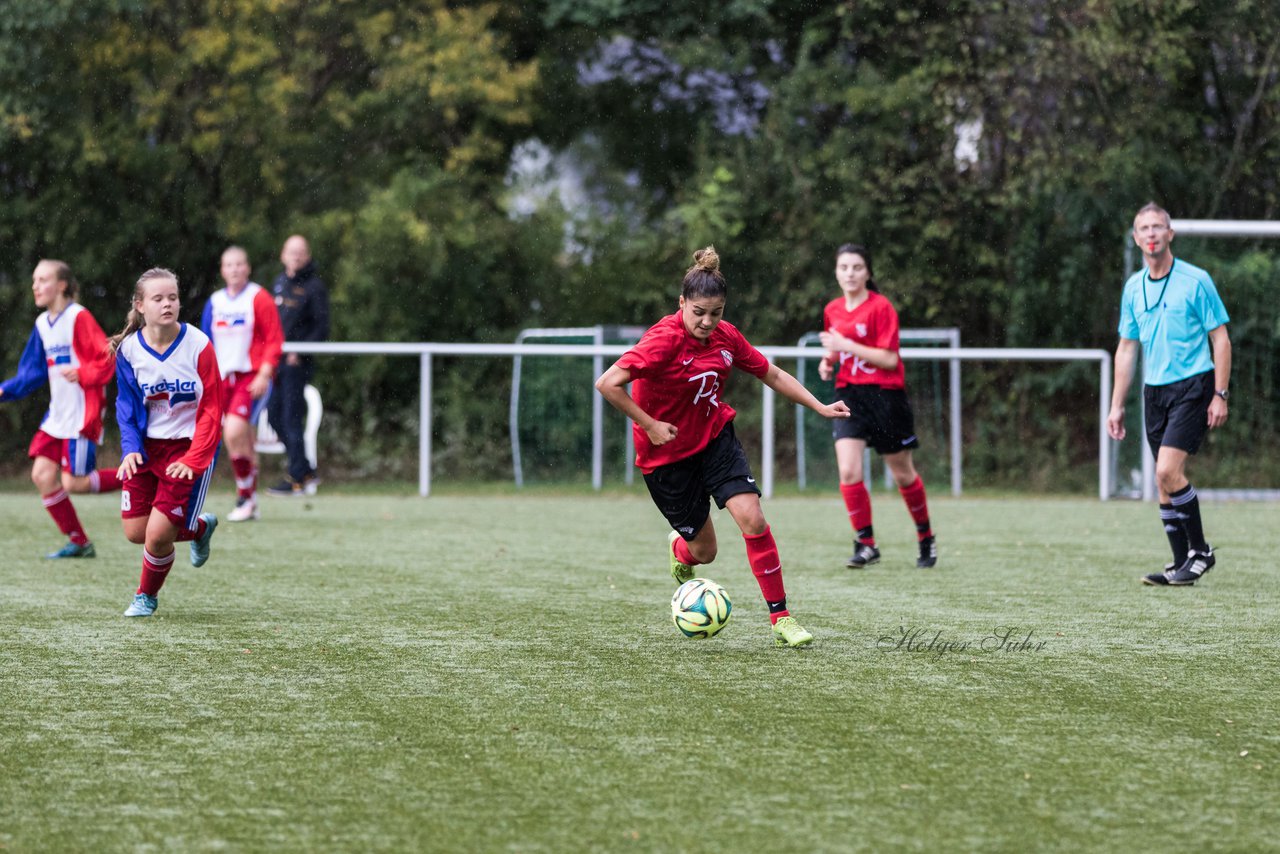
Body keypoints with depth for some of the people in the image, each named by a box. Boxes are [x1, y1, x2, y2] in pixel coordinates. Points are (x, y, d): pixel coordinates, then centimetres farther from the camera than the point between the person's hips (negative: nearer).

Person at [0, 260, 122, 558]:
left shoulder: (79, 317, -12)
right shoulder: (42, 324, 11)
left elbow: (107, 359, -14)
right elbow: (33, 372, 19)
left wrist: (82, 374, -28)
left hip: (82, 415, -8)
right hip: (57, 415, 8)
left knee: (73, 482, -11)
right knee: (42, 474, -1)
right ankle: (78, 543, 9)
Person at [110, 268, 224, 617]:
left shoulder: (198, 346, -14)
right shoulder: (129, 349, -6)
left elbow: (211, 410, -11)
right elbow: (127, 404, 4)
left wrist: (193, 459, -21)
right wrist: (130, 449, -12)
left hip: (189, 447, -4)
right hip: (147, 447, 4)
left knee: (158, 533, -11)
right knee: (135, 532, 2)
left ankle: (147, 596, 20)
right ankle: (200, 527, 32)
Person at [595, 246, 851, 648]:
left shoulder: (725, 336, -5)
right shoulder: (665, 340, -24)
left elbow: (772, 375, 8)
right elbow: (608, 383, -29)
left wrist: (819, 407, 2)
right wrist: (650, 426, -25)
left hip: (715, 438, 4)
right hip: (667, 453, -4)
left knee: (752, 519, -16)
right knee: (704, 551, 5)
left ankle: (780, 618, -10)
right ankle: (680, 548, 45)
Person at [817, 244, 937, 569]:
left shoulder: (881, 307, -11)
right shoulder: (832, 310, 8)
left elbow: (889, 358, -17)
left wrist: (846, 345, -21)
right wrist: (828, 361, 2)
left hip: (885, 395, -4)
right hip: (848, 395, 4)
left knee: (903, 474, 9)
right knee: (848, 472, -14)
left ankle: (926, 538, 29)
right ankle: (866, 544, -4)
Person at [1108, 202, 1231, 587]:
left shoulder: (1196, 281, -7)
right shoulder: (1133, 288, 10)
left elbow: (1221, 339, -4)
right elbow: (1126, 348, 16)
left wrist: (1220, 395, -10)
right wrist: (1117, 406, 13)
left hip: (1193, 386, -6)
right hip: (1154, 392, 6)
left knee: (1167, 472, -18)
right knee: (1165, 481, 4)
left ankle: (1200, 551, -4)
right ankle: (1181, 563, 10)